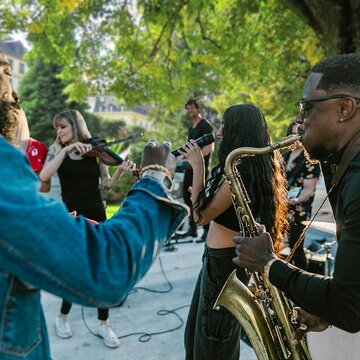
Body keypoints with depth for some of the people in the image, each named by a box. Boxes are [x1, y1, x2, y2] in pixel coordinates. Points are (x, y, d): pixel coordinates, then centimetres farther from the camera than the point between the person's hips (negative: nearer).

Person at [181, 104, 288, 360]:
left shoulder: (238, 172, -25)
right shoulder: (254, 167, 7)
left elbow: (201, 215, -20)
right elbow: (212, 206, 10)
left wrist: (198, 166, -17)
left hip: (224, 261, -10)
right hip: (221, 257, 10)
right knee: (198, 330, 26)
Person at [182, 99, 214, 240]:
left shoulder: (206, 126, -7)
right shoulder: (191, 128, 19)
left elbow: (210, 147, -18)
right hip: (190, 167, 9)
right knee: (187, 196, 9)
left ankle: (207, 230, 4)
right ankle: (192, 228, 20)